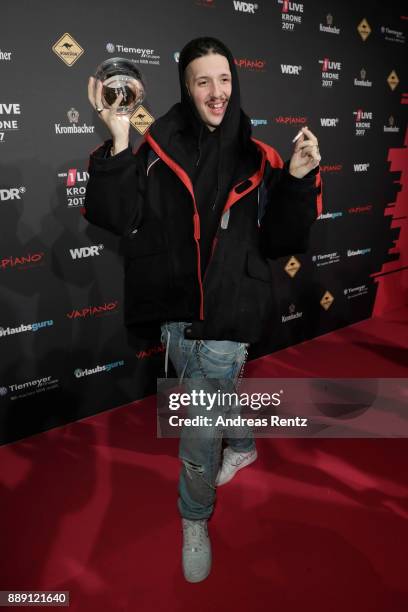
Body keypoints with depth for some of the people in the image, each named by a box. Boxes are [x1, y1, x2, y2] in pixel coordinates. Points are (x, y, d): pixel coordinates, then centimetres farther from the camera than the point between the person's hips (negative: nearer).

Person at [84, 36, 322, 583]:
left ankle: (196, 521, 31)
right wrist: (118, 143, -23)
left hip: (228, 315, -2)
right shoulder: (159, 148, -3)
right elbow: (117, 217, -13)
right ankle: (243, 445, 59)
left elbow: (281, 242, -3)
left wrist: (298, 181, -17)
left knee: (200, 432, 2)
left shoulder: (257, 160, -3)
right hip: (174, 312, 2)